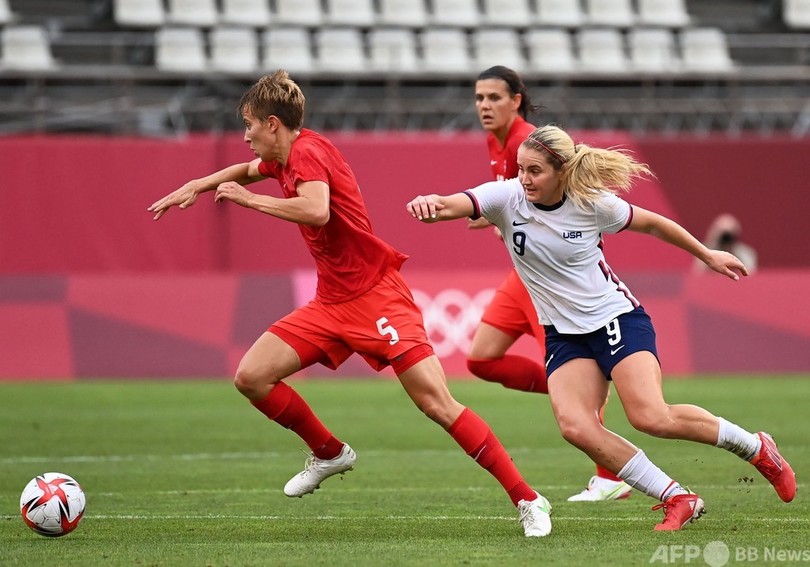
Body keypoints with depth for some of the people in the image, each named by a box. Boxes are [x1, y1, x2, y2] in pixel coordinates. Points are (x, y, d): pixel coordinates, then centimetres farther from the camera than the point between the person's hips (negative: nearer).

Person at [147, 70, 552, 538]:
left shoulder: (307, 152, -15)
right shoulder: (285, 157, 12)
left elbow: (316, 210, -35)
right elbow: (247, 169, 36)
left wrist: (248, 198, -24)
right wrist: (193, 187, 27)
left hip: (376, 297, -9)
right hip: (331, 303, 9)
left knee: (437, 403, -15)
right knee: (251, 377, -2)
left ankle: (528, 500, -11)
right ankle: (330, 454, 18)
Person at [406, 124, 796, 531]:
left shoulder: (594, 204, -11)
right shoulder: (507, 198, -10)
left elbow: (652, 224, 7)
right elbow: (452, 206, -29)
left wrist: (707, 255, 17)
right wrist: (429, 204, -53)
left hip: (617, 318, -3)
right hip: (564, 336, 3)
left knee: (651, 418, -21)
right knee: (574, 426, -21)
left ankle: (756, 448, 4)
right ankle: (677, 500, -10)